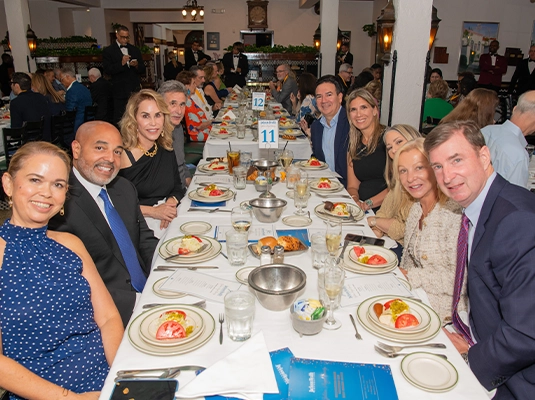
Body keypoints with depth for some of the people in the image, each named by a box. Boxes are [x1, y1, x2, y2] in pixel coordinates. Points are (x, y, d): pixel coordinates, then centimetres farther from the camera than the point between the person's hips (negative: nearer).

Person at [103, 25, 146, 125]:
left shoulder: (135, 50, 16)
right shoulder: (108, 51, 4)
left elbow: (142, 70, 14)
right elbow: (107, 70, -7)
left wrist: (137, 65, -9)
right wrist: (121, 63, -20)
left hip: (136, 90, 3)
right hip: (120, 91, -3)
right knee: (119, 119, -3)